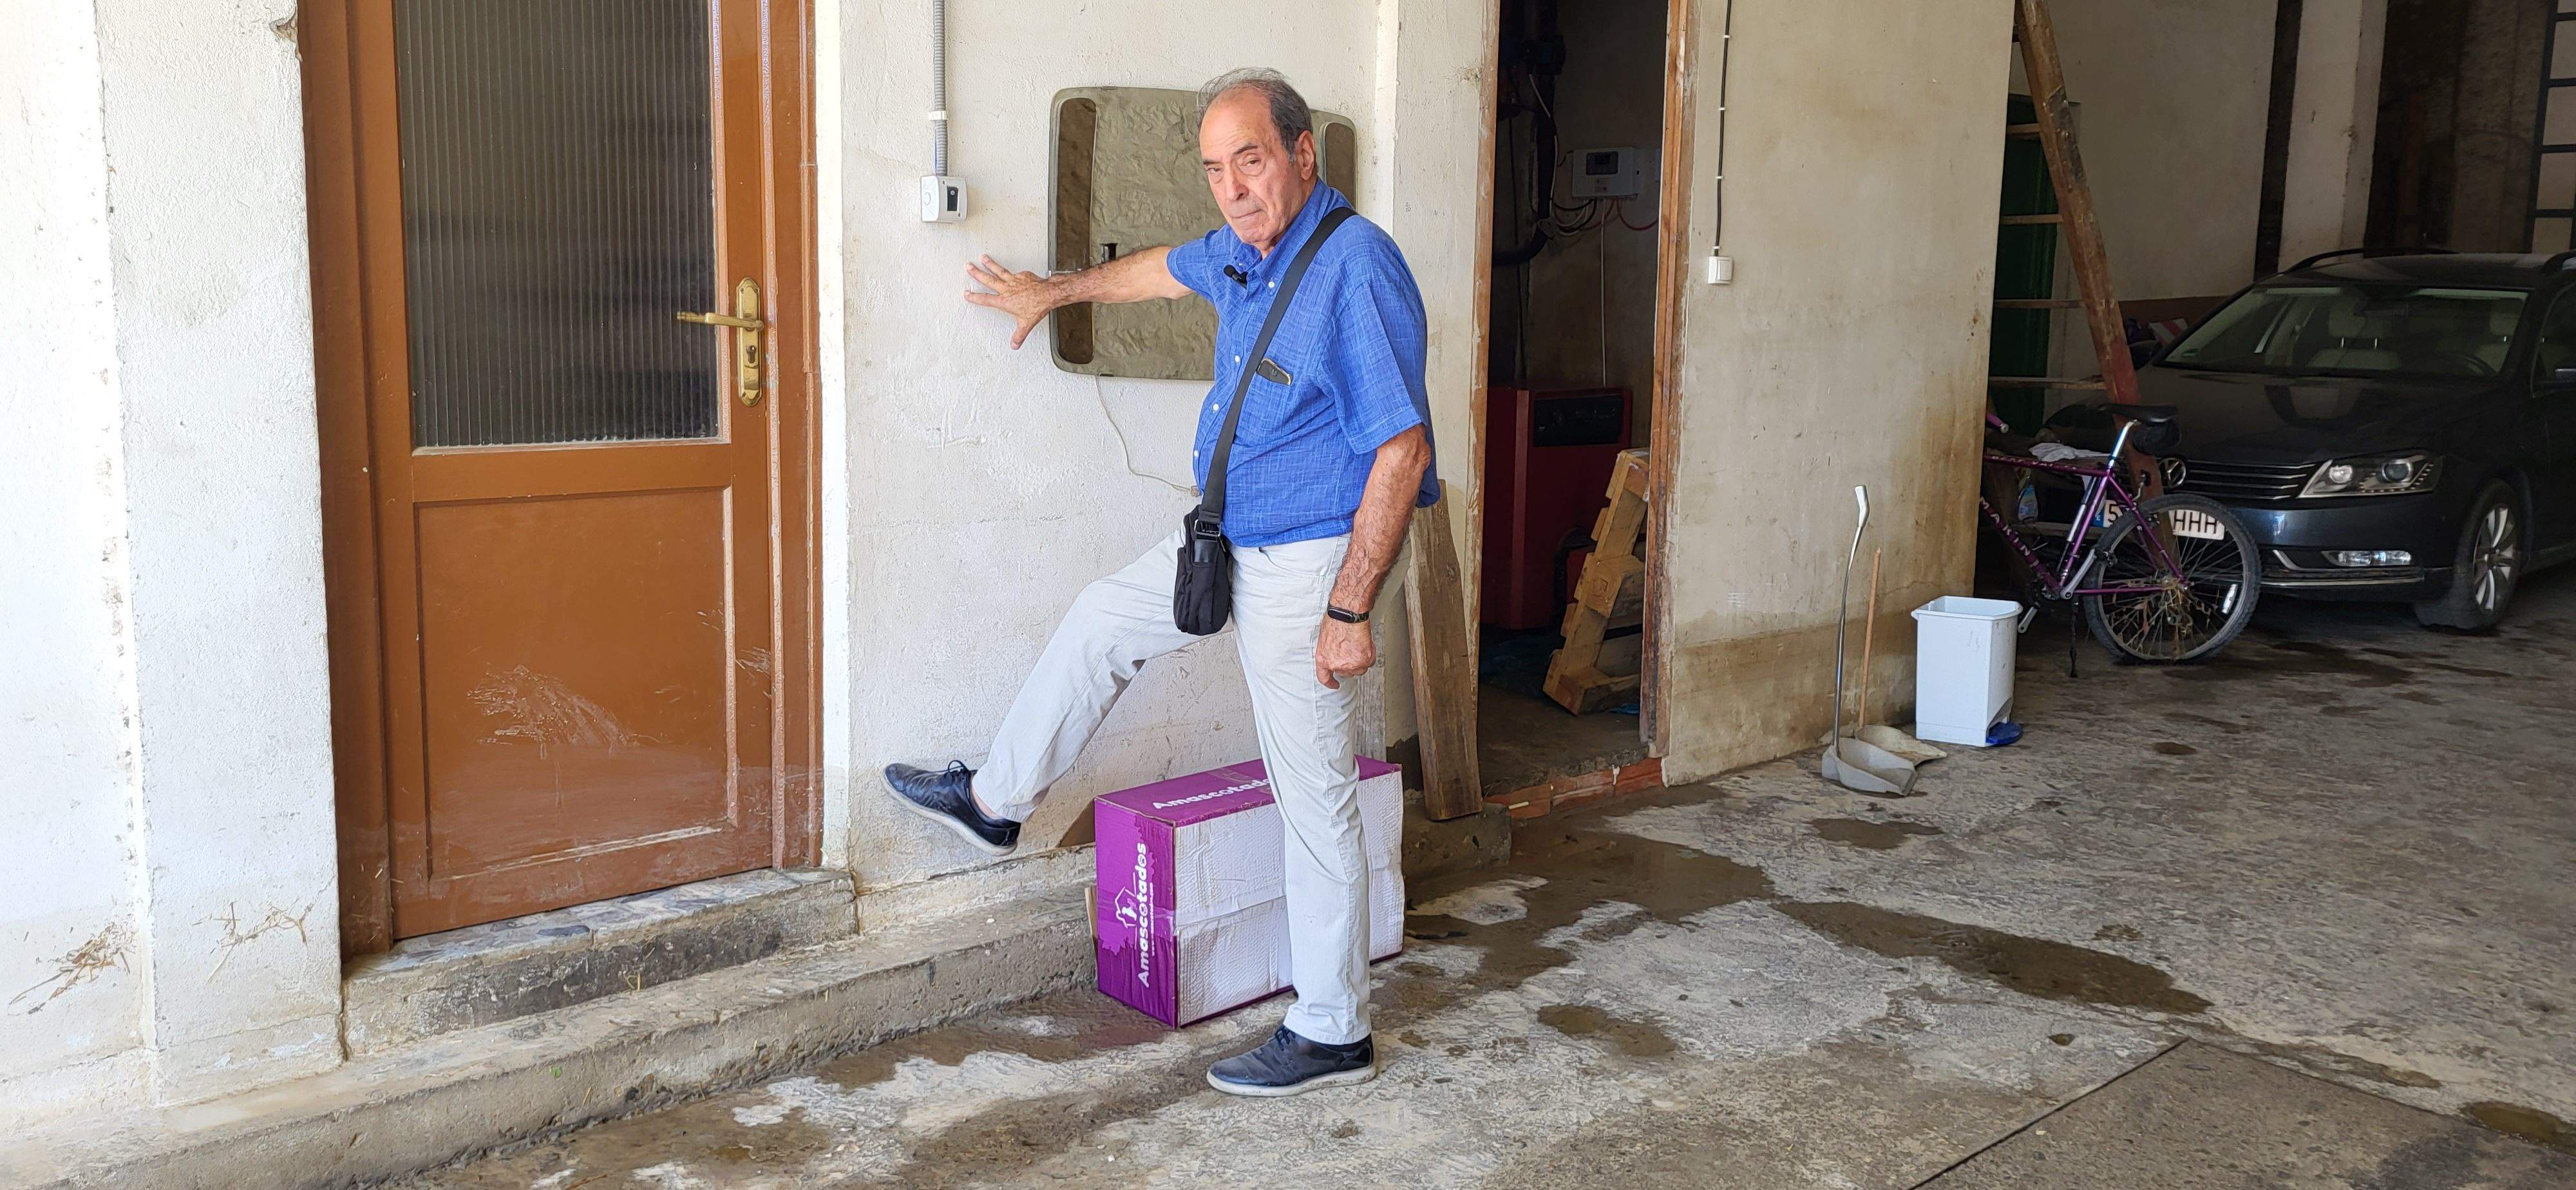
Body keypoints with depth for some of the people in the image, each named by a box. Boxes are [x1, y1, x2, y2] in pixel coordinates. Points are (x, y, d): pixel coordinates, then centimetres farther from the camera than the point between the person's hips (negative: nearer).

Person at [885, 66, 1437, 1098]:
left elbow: (1401, 450, -26)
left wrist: (1349, 610, -26)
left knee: (1314, 798, -2)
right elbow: (1169, 269, 28)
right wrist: (1055, 292, 42)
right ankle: (995, 802, 41)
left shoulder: (1354, 269, -24)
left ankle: (1334, 1035, 11)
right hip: (1233, 544, 9)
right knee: (1104, 620, 22)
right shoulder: (1244, 252, 4)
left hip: (1309, 558, -9)